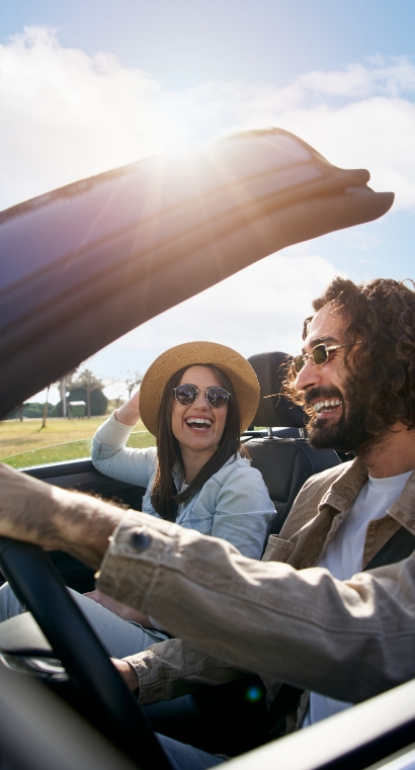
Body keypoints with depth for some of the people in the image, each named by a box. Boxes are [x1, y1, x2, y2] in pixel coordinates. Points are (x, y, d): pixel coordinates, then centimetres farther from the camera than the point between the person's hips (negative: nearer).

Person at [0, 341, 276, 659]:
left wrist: (130, 609, -15)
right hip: (136, 612, 7)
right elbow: (104, 456, 24)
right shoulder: (163, 465, 5)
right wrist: (132, 407, 5)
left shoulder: (242, 485, -18)